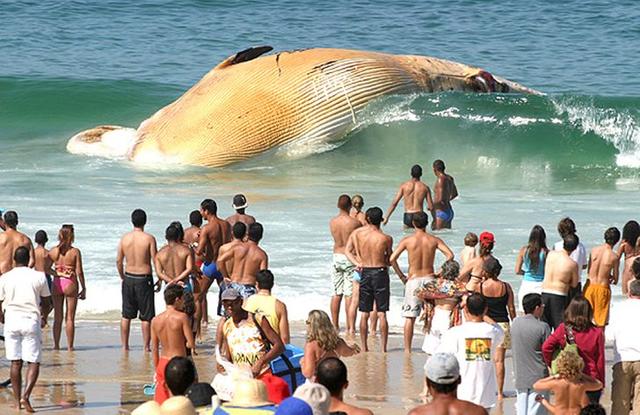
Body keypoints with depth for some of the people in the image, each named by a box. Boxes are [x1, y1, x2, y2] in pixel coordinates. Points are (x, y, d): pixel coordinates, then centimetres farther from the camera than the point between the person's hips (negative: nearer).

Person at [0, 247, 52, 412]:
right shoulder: (39, 277, 0)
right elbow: (47, 303, 8)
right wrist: (43, 315, 29)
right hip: (31, 320, -1)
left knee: (15, 363, 8)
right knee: (33, 362, 2)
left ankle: (17, 401, 8)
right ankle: (26, 395, -18)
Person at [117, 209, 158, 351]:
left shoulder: (125, 238, -1)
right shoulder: (149, 238, -12)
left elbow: (119, 261, 4)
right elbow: (155, 261, -10)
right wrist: (159, 279, 2)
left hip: (128, 278, 4)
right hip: (144, 279, -3)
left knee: (126, 315, 12)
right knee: (146, 316, 4)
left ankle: (124, 345, 16)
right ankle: (146, 346, 6)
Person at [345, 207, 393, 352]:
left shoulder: (356, 233, -3)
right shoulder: (386, 239, -9)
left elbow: (347, 251, -3)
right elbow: (390, 259, 1)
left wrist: (357, 263, -4)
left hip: (364, 273, 2)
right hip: (380, 272, -2)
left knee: (364, 314, 9)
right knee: (381, 314, 2)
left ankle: (364, 347, 10)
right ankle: (383, 347, 1)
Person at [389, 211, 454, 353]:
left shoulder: (407, 240, -4)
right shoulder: (434, 240, -1)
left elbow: (392, 259, -10)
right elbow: (450, 255, -9)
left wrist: (401, 276, -1)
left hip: (413, 280, -1)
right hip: (429, 278, 1)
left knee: (410, 317, 3)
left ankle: (407, 349, 1)